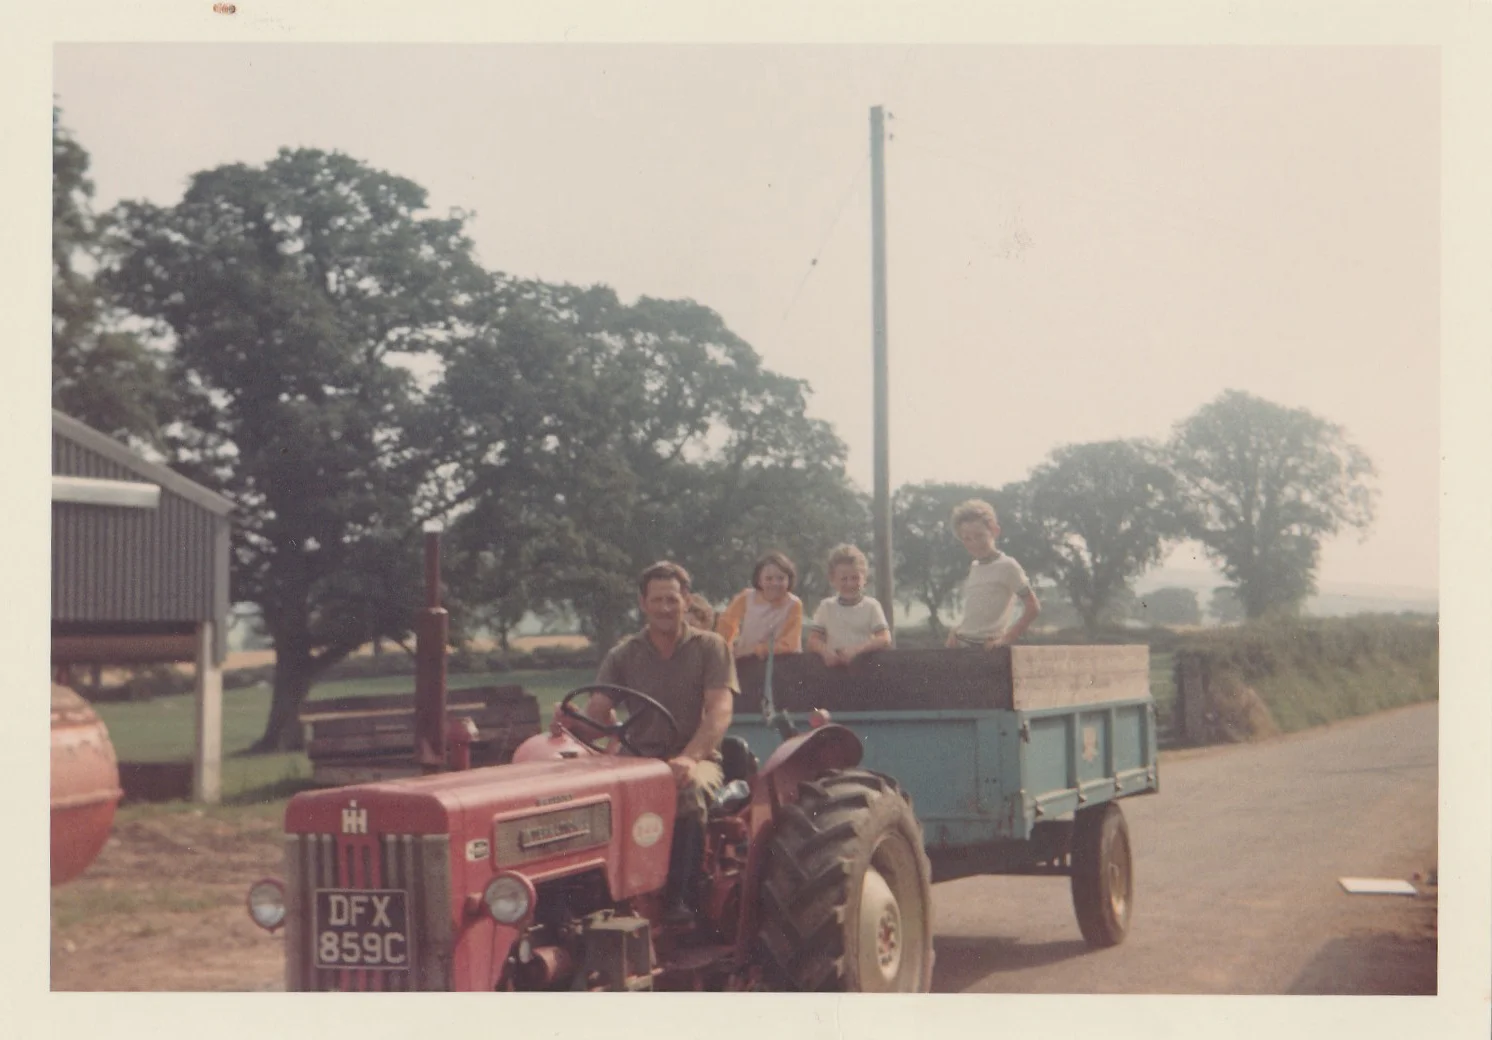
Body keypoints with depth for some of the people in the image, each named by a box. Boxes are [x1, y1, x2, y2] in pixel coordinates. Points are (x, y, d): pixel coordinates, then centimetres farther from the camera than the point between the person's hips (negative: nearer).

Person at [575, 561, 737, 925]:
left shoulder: (710, 647, 4)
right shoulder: (623, 655, 12)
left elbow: (720, 711, -10)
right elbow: (597, 710, 0)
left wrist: (689, 757, -28)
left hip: (697, 758, -2)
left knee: (689, 792, -38)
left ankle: (680, 899, -31)